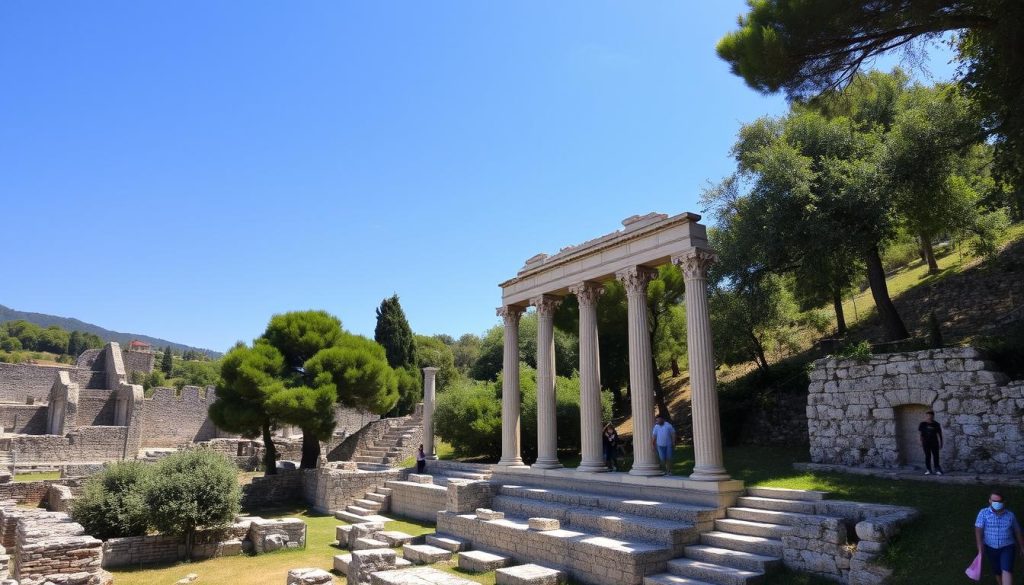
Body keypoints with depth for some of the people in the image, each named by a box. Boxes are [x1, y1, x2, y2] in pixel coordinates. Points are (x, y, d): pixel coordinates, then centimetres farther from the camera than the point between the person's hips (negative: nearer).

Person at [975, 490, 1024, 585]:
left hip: (1007, 548, -1)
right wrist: (980, 547, -20)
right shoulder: (983, 513, -8)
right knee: (997, 571, 14)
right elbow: (978, 530, -12)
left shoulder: (1010, 515, -2)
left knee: (1006, 570, -17)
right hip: (991, 548, 1)